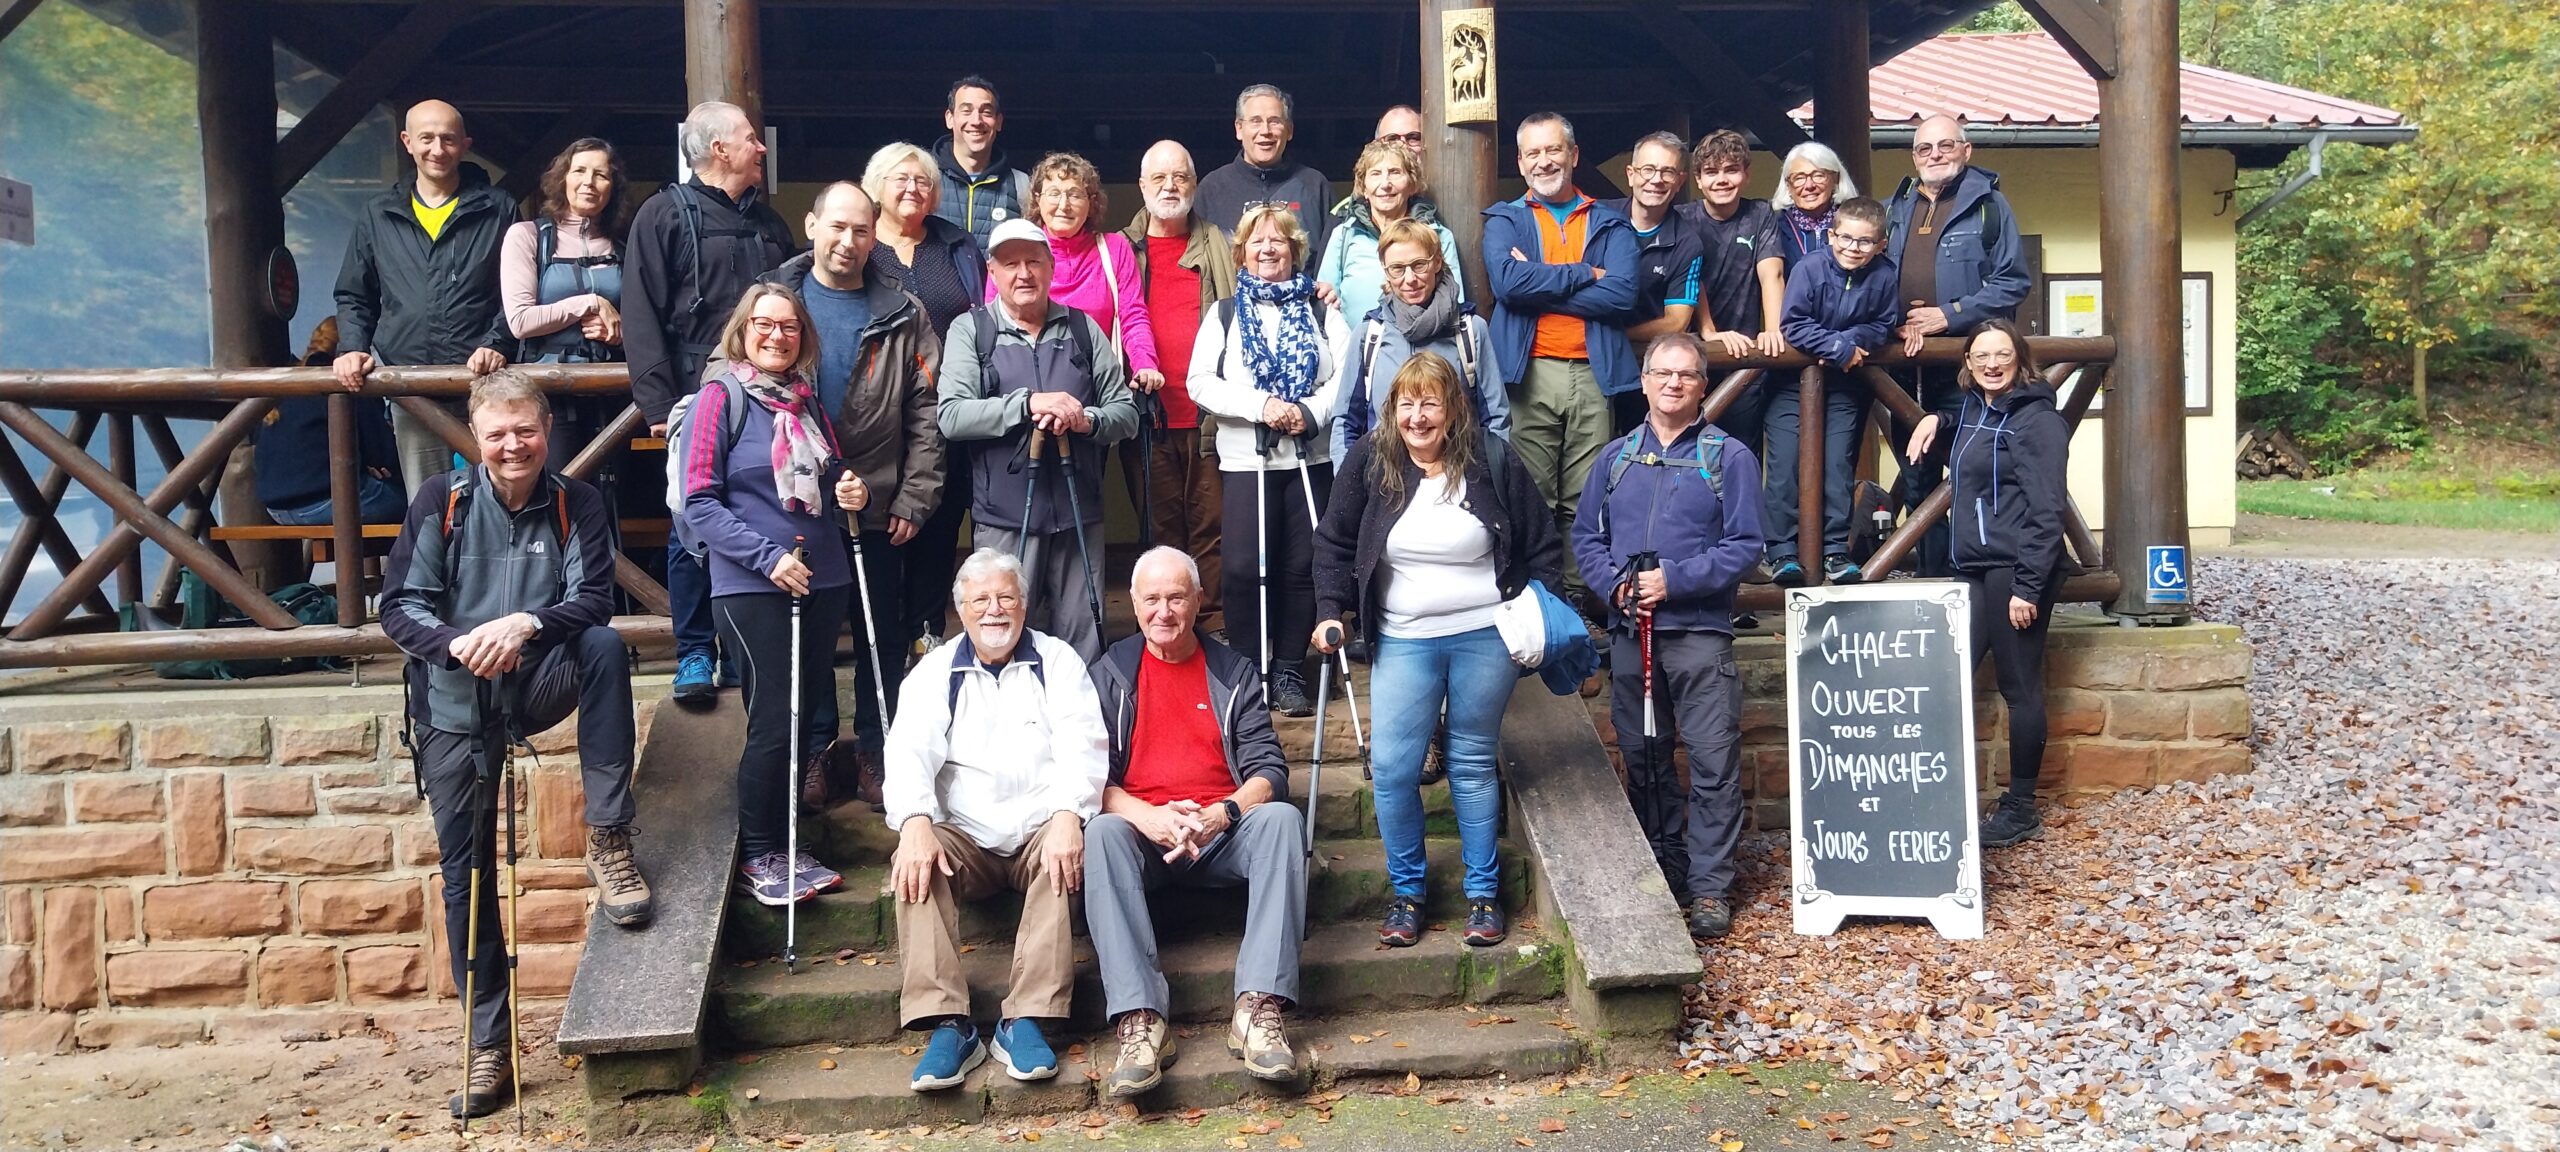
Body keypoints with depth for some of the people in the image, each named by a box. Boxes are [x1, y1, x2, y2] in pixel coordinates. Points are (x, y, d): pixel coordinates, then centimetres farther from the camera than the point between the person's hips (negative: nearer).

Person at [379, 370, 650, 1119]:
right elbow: (399, 605, -4)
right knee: (464, 868, 1)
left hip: (537, 686, 0)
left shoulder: (575, 504, -2)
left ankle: (608, 841, -24)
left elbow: (593, 599, -10)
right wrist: (456, 643, -24)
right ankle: (489, 1043, 12)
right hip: (455, 705, 0)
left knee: (605, 646, -32)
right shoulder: (440, 504, -2)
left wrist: (525, 623, -29)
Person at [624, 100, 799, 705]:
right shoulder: (666, 214, 1)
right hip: (698, 402, -4)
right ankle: (694, 655, 10)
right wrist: (658, 402, -13)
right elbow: (642, 317, -5)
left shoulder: (768, 221, 18)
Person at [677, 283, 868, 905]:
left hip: (821, 582, 6)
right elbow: (700, 503, -10)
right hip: (752, 586, -6)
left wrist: (852, 495, 1)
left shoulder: (807, 401, 13)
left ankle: (781, 845, 23)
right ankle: (758, 858, 12)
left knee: (816, 721, 8)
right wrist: (769, 557, -18)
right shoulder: (723, 396, -4)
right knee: (774, 721, -4)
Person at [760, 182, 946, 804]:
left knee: (883, 636, 8)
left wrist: (914, 498, -5)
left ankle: (875, 748, 22)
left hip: (879, 510, 0)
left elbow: (925, 413, 1)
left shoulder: (902, 312, 3)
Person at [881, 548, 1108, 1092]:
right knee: (913, 865, -29)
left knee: (1063, 855, -34)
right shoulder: (935, 671, 13)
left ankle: (1025, 1021, -33)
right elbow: (910, 750, -3)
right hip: (963, 836, 2)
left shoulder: (1057, 662, 10)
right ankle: (947, 1024, -32)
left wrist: (1068, 815, -24)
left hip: (1041, 831, -1)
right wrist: (915, 823, -24)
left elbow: (1081, 745, -4)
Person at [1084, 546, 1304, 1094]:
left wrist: (1221, 814, -17)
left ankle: (1259, 1007, -37)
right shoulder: (1109, 674, 12)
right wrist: (1147, 817, -19)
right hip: (1140, 829, -1)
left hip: (1222, 831, 1)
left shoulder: (1233, 673, 13)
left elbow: (1269, 770, 4)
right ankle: (1139, 1020, -42)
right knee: (1102, 834, -34)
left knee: (1282, 818, -30)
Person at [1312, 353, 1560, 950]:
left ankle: (1483, 892, 22)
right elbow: (1334, 544, 9)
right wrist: (1330, 612, -1)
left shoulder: (1493, 461, -3)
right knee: (1392, 769, -4)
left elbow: (1543, 545, 5)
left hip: (1485, 637, -1)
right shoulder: (1369, 462, -1)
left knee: (1473, 763, 9)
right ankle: (1406, 890, 15)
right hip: (1402, 641, 1)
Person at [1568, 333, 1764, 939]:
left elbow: (1744, 545, -6)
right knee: (1643, 759, 11)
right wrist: (1616, 583, -6)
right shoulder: (1616, 457, 13)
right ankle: (1663, 871, 24)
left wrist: (1674, 580, -15)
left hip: (1699, 633, -4)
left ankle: (1710, 886, 3)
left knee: (1714, 763, -5)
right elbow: (1586, 536, 12)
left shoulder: (1730, 457, 2)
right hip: (1629, 633, 4)